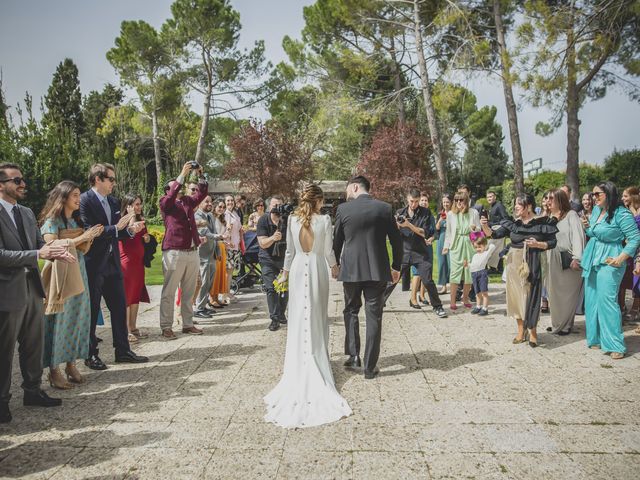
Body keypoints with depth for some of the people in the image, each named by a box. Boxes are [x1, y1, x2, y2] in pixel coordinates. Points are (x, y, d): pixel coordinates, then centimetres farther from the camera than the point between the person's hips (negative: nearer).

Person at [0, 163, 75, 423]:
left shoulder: (27, 213, 11)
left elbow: (39, 243, 12)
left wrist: (56, 252, -9)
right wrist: (38, 254, -26)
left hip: (32, 286, 8)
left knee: (34, 343, 17)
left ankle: (32, 390, 31)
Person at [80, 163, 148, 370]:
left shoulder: (114, 202, 11)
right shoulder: (84, 200, -12)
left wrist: (130, 230, -3)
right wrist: (116, 227, -22)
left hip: (112, 263, 7)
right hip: (93, 265, -7)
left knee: (119, 307, 11)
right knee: (91, 310, 5)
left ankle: (123, 351, 22)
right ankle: (90, 354, 19)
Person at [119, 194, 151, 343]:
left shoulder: (140, 221, 14)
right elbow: (127, 234, -27)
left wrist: (147, 238, 5)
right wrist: (132, 217, -22)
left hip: (138, 261, 8)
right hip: (127, 262, -8)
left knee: (136, 296, 12)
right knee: (126, 296, -3)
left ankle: (133, 328, 20)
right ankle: (125, 331, 3)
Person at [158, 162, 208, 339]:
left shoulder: (187, 200, 18)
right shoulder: (165, 202, 2)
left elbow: (202, 193, 13)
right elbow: (171, 195, -16)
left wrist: (200, 175, 0)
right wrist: (183, 174, -19)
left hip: (192, 252, 6)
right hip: (174, 252, -6)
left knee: (189, 292, 11)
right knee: (169, 292, -1)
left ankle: (188, 324, 19)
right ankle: (166, 327, 6)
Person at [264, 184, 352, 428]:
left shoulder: (292, 220, -3)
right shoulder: (324, 220, -10)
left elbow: (290, 250, 2)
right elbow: (328, 251, -3)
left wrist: (285, 271, 14)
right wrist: (334, 267, 15)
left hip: (298, 270, 2)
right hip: (317, 270, -2)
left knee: (298, 317, 10)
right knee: (317, 317, 10)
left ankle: (299, 360, 16)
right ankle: (317, 358, 16)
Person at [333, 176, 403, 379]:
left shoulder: (343, 209, -3)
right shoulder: (385, 208, -1)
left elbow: (336, 240, 5)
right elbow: (396, 240, 2)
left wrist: (337, 263, 21)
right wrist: (396, 267, 14)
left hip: (350, 269, 0)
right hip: (377, 270, 0)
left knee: (351, 311, 20)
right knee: (373, 316, 6)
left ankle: (353, 355, 15)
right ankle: (370, 367, 10)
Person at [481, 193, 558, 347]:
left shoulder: (543, 222, -4)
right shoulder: (512, 223, 3)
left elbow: (552, 242, 0)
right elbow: (494, 234, -5)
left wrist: (538, 244, -16)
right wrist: (485, 226, -22)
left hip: (532, 265, -4)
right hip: (514, 263, 4)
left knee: (531, 296, 0)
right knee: (516, 296, 9)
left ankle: (532, 331, 16)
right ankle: (521, 330, 22)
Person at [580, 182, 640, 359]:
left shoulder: (622, 214, -13)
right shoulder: (596, 210, 9)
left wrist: (621, 258, -21)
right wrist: (587, 226, 1)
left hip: (609, 262, -8)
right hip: (591, 259, 8)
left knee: (606, 299, -12)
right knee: (591, 300, 9)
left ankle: (616, 345, -4)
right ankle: (596, 338, 20)